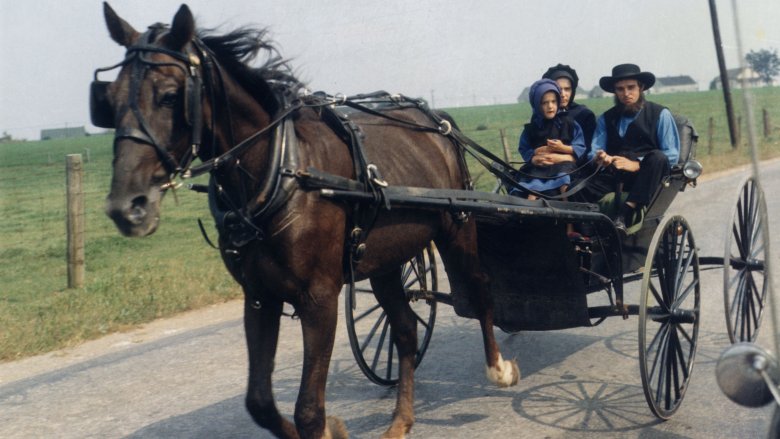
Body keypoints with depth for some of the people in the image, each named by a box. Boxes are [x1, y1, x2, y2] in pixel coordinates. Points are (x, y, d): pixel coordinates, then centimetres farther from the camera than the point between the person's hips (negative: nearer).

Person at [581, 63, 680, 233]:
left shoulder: (660, 114, 5)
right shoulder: (606, 119, 15)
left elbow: (671, 155, -4)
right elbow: (594, 151, 4)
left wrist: (637, 165, -18)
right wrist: (601, 158, -22)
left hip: (646, 178, -2)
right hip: (615, 177, 2)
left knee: (657, 157, -36)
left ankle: (626, 212, -40)